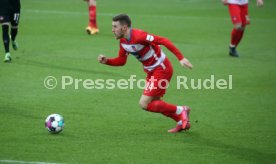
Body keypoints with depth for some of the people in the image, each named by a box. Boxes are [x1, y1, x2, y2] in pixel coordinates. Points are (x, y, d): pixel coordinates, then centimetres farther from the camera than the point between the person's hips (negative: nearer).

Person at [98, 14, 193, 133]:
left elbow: (164, 41, -28)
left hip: (161, 69, -9)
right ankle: (182, 122, 32)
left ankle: (180, 111, 2)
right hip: (151, 71, 9)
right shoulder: (123, 41, 1)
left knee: (144, 104, -11)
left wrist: (181, 58, -31)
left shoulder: (138, 36, -26)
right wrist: (106, 61, -7)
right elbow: (121, 61, 12)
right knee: (155, 103, 17)